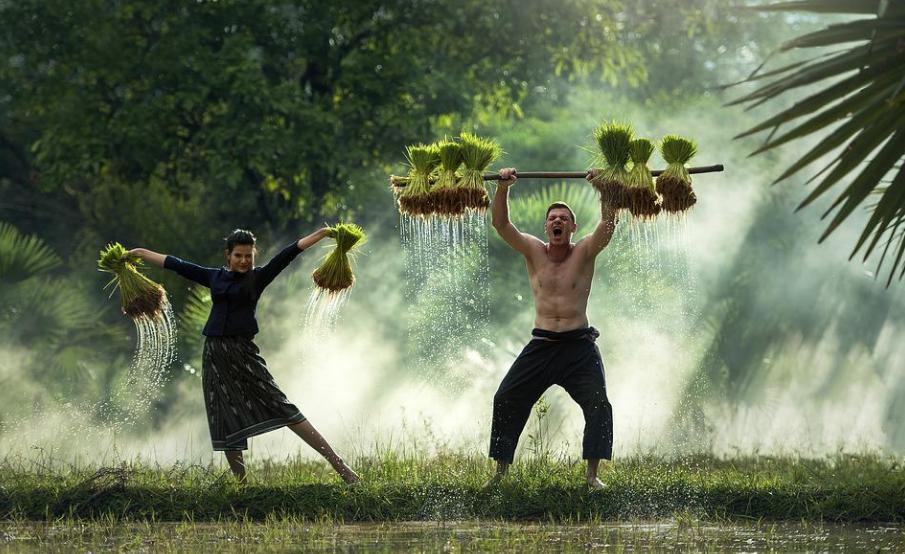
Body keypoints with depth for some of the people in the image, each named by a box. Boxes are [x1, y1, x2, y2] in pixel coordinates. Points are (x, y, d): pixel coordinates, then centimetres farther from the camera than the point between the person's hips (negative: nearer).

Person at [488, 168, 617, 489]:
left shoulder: (585, 252, 0)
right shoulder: (534, 252, 5)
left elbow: (608, 224, -15)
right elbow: (501, 224, -4)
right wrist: (503, 188, -17)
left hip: (578, 345, -2)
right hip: (541, 345, 2)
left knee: (598, 404, -13)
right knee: (506, 401, -2)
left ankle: (592, 473, -6)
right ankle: (500, 470, 8)